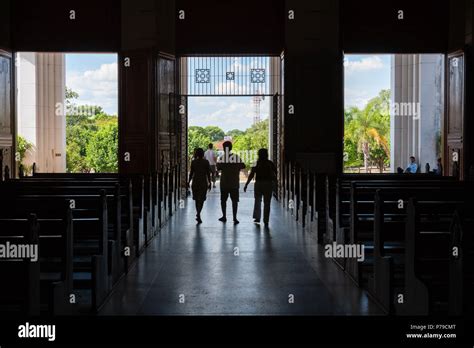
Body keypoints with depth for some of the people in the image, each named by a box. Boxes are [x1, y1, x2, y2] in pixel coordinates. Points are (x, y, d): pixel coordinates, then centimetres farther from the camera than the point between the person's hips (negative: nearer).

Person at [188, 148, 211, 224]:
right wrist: (209, 183, 5)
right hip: (203, 182, -2)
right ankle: (198, 214, -21)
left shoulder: (193, 162, 0)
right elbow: (208, 173, -3)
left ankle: (198, 215, 21)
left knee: (197, 199, 15)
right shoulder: (206, 162, -4)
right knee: (201, 199, -2)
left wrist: (189, 182, 11)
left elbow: (191, 173, 2)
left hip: (195, 182, 2)